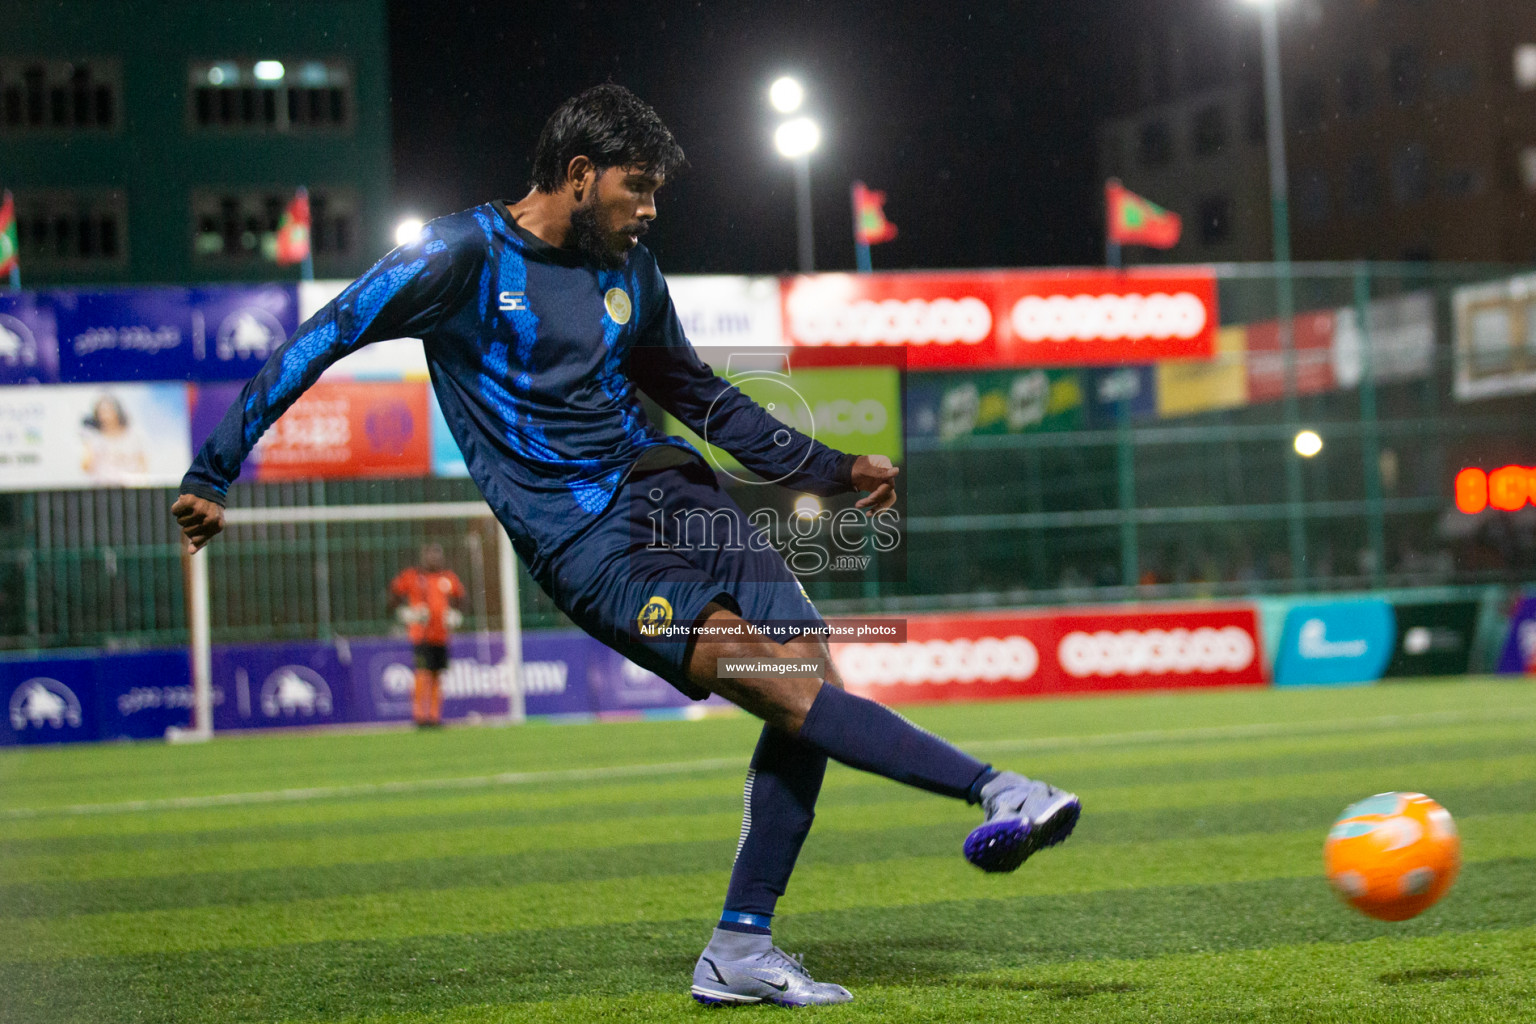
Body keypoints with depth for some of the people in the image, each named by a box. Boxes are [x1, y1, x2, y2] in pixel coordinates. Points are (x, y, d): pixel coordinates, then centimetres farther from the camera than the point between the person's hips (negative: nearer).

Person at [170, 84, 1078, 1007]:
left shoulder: (630, 271, 15)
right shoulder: (468, 254, -5)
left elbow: (701, 397, 29)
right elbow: (320, 343, -4)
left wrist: (835, 471, 28)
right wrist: (212, 474, -7)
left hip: (669, 488, 7)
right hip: (585, 542, -7)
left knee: (815, 671, -9)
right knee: (780, 684, -21)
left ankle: (740, 952, -3)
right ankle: (994, 791, -21)